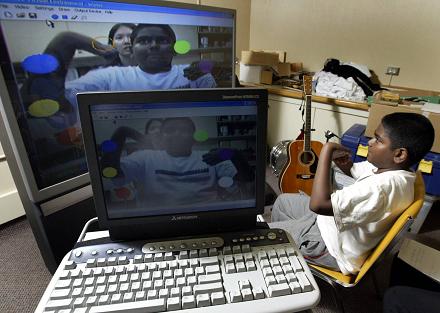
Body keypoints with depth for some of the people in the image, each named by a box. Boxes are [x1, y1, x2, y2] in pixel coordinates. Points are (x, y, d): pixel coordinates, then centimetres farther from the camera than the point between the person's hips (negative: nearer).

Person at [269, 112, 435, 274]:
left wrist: (327, 151, -37)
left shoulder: (382, 187, -38)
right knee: (283, 201, 21)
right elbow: (353, 169, 13)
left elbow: (318, 204, -43)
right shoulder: (385, 165, -8)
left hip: (333, 245, -10)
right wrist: (340, 159, -12)